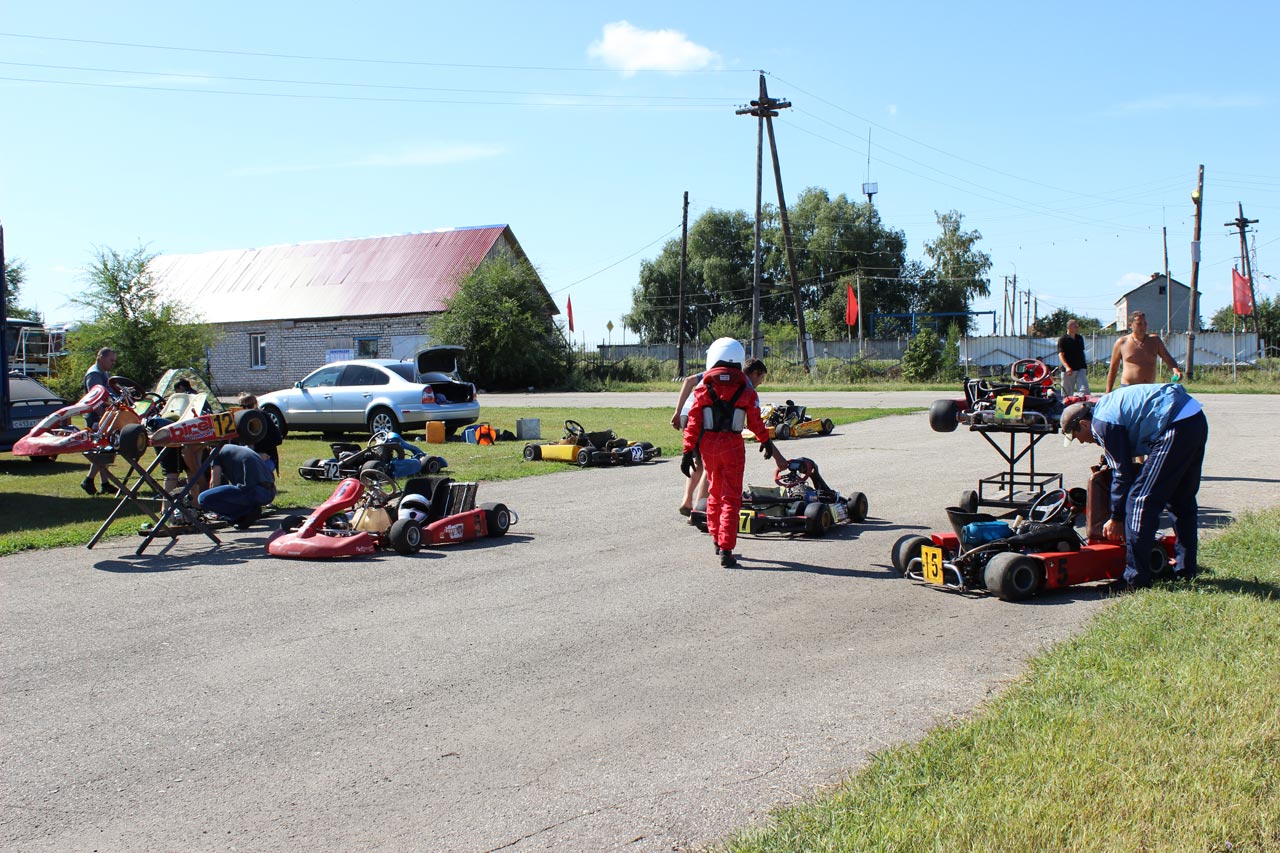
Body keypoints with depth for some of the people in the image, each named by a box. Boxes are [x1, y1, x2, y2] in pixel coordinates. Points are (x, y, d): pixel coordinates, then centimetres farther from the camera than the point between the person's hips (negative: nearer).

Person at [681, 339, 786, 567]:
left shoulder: (703, 390, -3)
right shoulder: (746, 391, -4)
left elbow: (693, 423, -5)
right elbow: (756, 422, 4)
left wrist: (688, 452, -2)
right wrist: (766, 442, 23)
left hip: (708, 445, 2)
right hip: (733, 446, -2)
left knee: (715, 492, 20)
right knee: (731, 498, 0)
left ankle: (717, 539, 30)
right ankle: (725, 548, -8)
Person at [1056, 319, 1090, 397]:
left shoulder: (1080, 338, 15)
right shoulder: (1063, 339, -5)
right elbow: (1061, 355, -14)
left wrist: (1085, 366, 22)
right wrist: (1067, 367, -29)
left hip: (1081, 369, 5)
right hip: (1068, 370, -5)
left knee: (1084, 391, -9)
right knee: (1067, 393, 2)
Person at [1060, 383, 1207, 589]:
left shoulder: (1101, 423, -4)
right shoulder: (1108, 405, 24)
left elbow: (1122, 474, -2)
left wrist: (1116, 518, 7)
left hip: (1176, 429, -11)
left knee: (1140, 501, -5)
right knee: (1182, 500, 22)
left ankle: (1136, 579, -3)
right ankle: (1186, 569, 31)